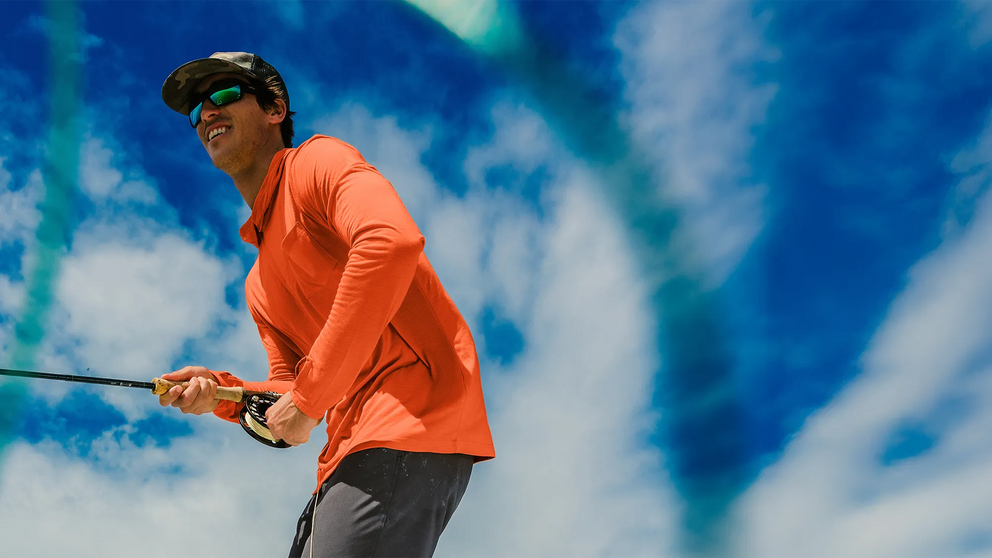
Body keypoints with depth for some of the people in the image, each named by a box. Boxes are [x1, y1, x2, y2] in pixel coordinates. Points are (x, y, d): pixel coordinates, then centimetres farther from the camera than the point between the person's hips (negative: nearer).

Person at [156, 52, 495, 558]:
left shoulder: (318, 161, 1)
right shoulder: (258, 284, 26)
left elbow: (394, 241, -20)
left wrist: (309, 398, -16)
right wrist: (220, 393, 3)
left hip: (411, 422, -9)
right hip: (352, 447, 9)